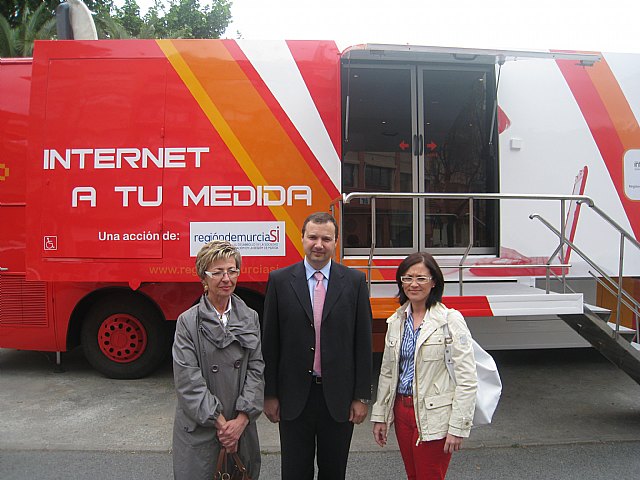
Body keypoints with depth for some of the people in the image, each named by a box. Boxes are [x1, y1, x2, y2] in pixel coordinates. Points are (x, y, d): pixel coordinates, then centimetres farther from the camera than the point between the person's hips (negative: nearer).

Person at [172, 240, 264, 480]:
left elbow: (256, 370, -2)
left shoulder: (250, 318, 2)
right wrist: (220, 422, -14)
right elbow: (188, 380, -12)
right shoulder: (188, 321, -7)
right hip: (199, 430, -3)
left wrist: (241, 420, -11)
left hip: (241, 426, 3)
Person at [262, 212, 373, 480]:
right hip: (294, 396, 0)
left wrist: (362, 396, -2)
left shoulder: (354, 281, -2)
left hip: (338, 396, 1)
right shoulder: (280, 280, -3)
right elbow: (270, 342, 0)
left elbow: (363, 342, -1)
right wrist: (269, 394, 0)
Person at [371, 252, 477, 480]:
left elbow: (467, 379, -13)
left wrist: (458, 427, -15)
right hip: (402, 411, 6)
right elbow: (387, 372, 10)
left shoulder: (450, 320, -11)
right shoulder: (396, 320, 5)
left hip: (433, 417, -5)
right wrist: (380, 416, 10)